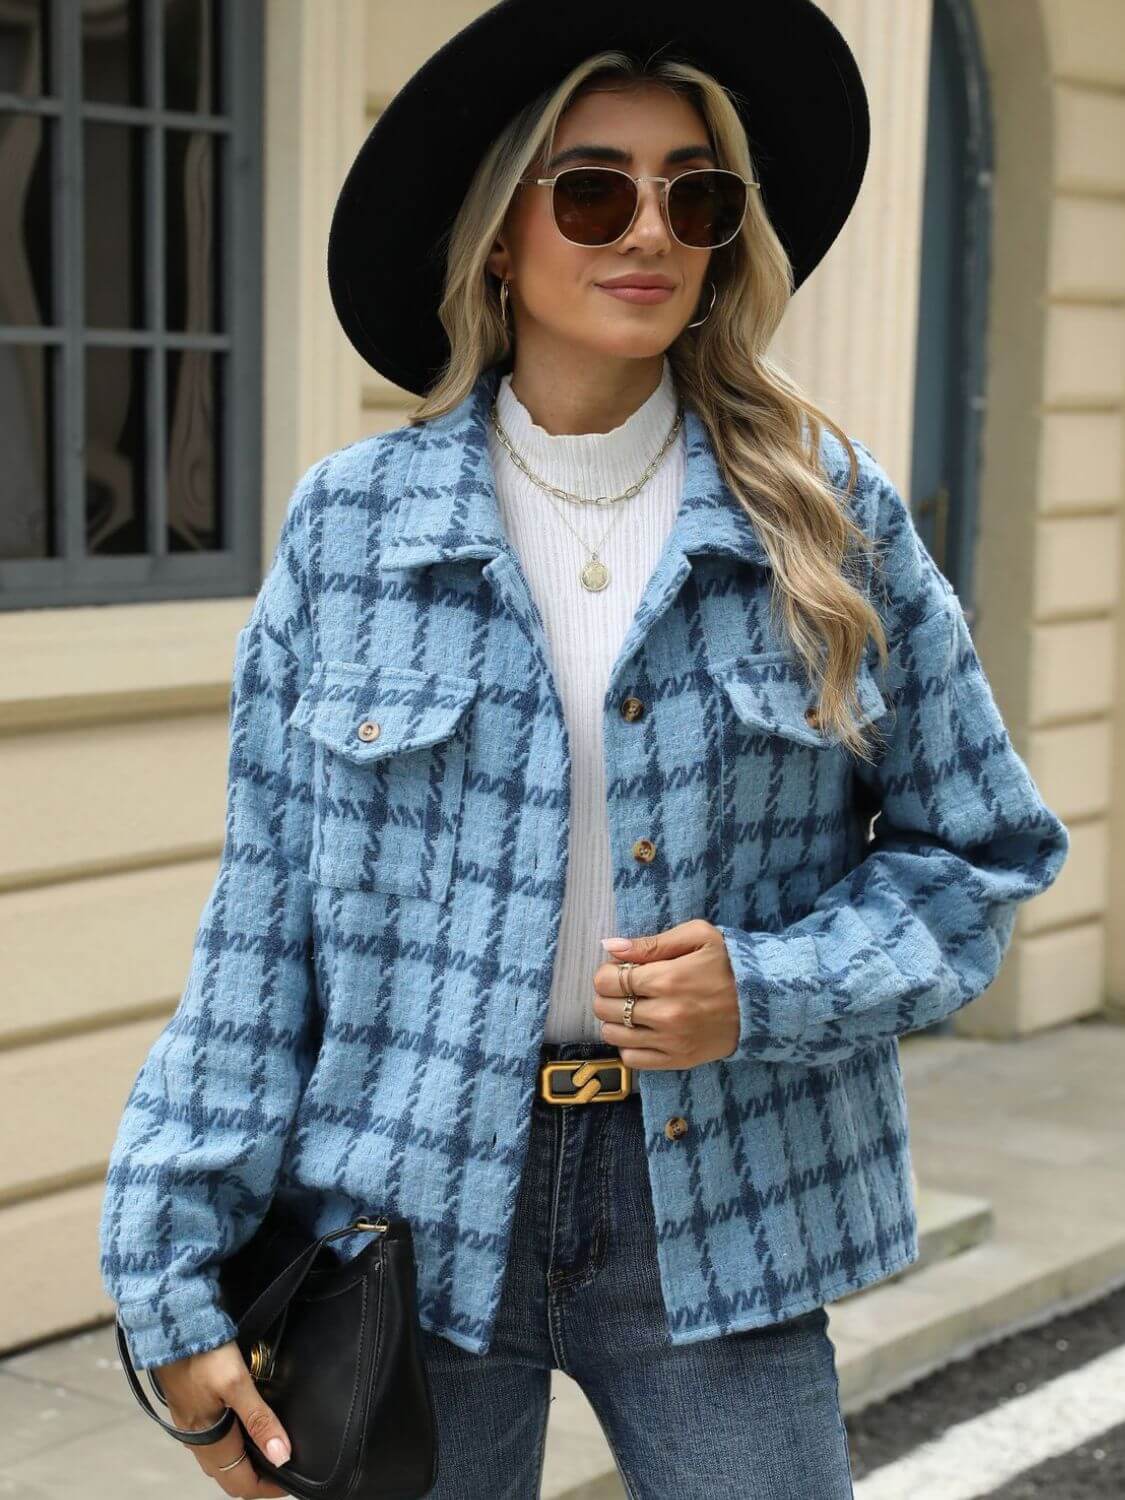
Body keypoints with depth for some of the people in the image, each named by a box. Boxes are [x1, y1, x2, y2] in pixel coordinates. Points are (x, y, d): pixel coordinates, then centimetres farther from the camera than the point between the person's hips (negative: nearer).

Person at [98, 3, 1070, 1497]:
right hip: (409, 1210, 0)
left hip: (715, 1207, 0)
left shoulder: (831, 515, -1)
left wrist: (769, 986, -13)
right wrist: (177, 1284, -2)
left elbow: (982, 855, 5)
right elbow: (261, 932, 0)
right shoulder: (351, 523, -2)